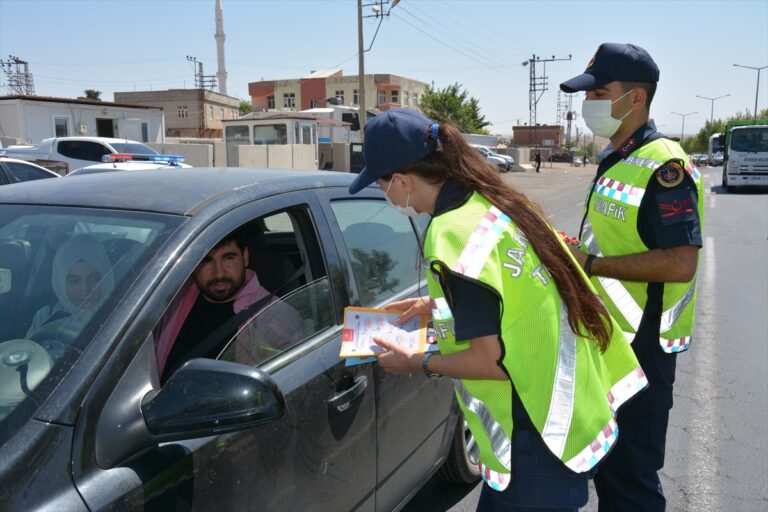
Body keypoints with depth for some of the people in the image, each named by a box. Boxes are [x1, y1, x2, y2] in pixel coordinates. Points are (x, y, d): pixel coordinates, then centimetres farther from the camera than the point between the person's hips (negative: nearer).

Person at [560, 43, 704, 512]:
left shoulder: (663, 165, -19)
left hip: (640, 348, -9)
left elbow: (680, 263, -26)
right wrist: (571, 253, 5)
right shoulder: (616, 161, 10)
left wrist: (588, 264, -22)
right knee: (604, 462, 23)